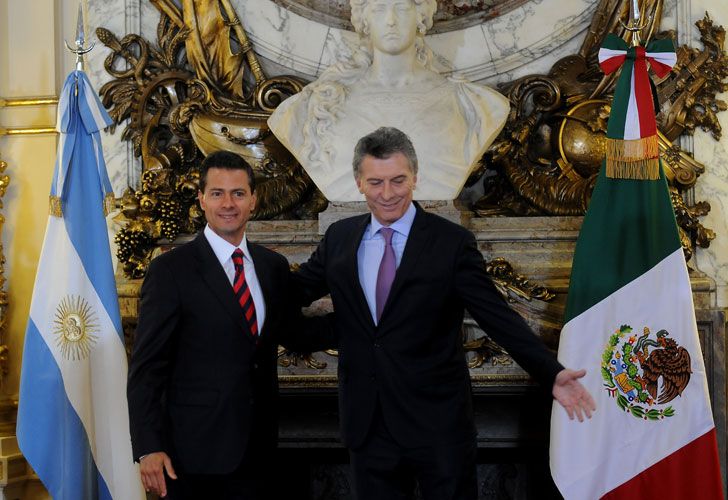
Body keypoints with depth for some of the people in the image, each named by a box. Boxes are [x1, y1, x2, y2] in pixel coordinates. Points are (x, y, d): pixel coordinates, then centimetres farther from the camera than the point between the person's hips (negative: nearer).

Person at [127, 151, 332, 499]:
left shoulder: (273, 266, 8)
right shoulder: (170, 270, -8)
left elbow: (296, 335, 14)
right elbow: (147, 366, -9)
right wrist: (149, 448, -15)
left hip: (256, 446, 5)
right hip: (195, 447, -4)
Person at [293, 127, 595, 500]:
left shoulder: (452, 242, -7)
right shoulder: (339, 238, 5)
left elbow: (498, 316, -10)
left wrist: (552, 374, -20)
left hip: (438, 425, -3)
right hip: (366, 423, 3)